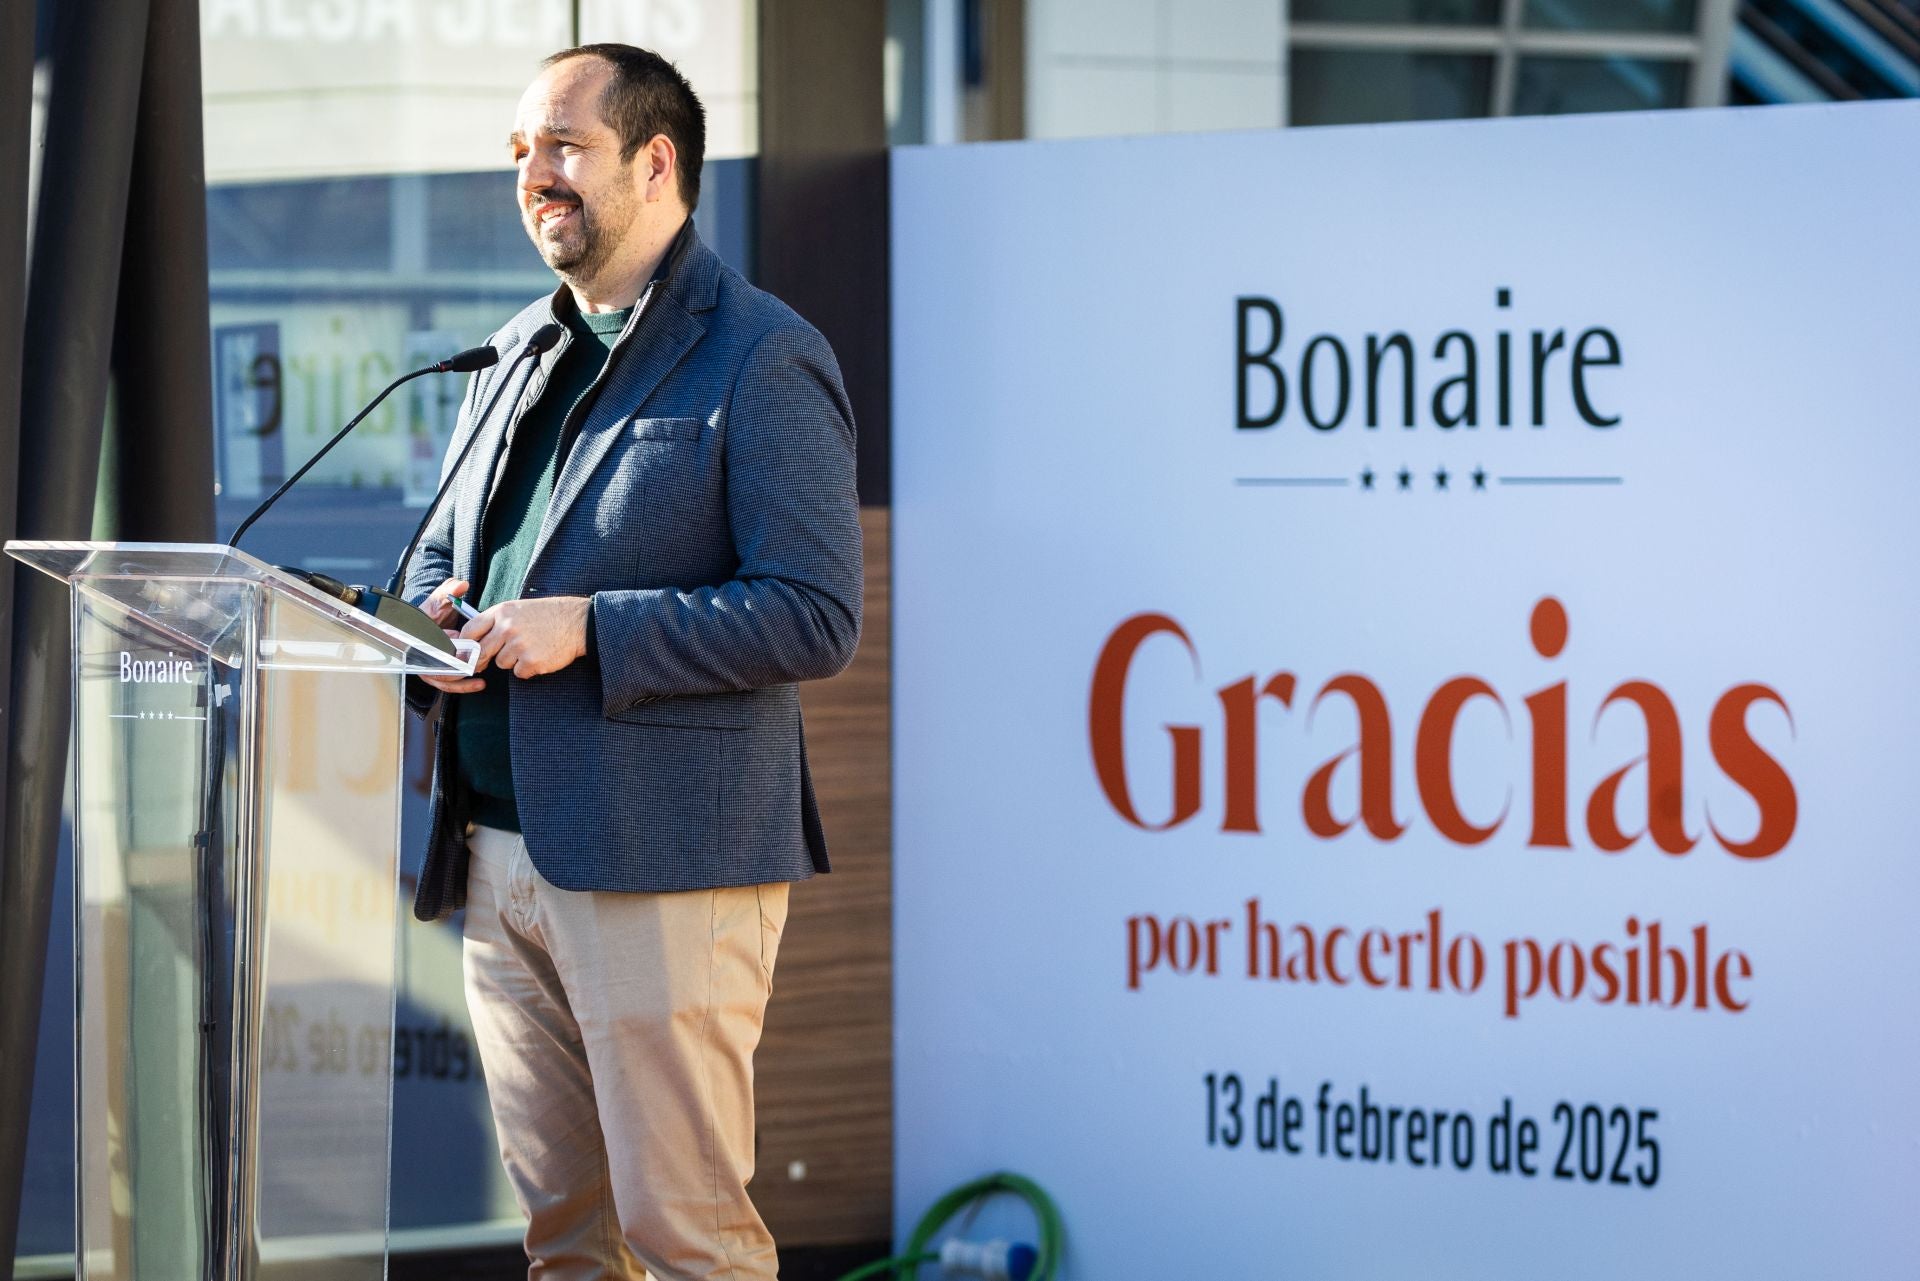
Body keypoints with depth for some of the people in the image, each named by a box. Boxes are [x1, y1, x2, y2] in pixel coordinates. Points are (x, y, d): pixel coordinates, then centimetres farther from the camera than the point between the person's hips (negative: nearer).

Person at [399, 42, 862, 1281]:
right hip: (500, 855, 8)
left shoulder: (761, 360, -7)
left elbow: (816, 617, -14)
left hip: (662, 865, -8)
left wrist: (590, 630, -19)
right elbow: (443, 554, 29)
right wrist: (433, 625, 4)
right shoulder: (519, 356, 18)